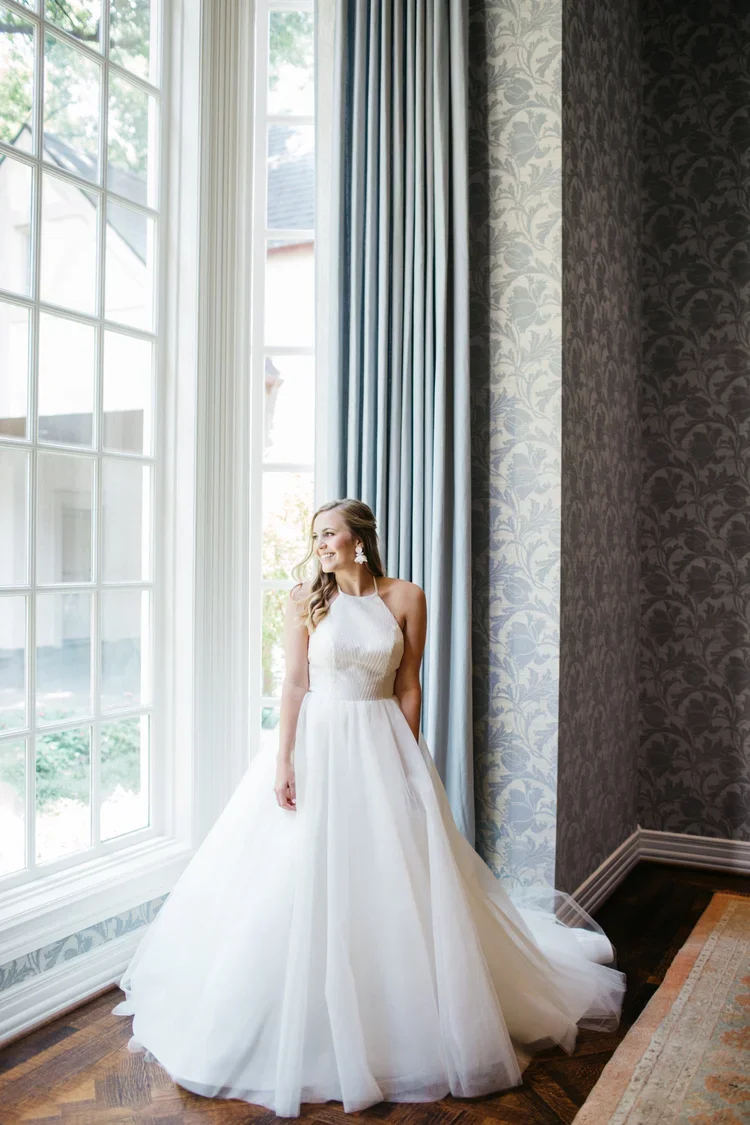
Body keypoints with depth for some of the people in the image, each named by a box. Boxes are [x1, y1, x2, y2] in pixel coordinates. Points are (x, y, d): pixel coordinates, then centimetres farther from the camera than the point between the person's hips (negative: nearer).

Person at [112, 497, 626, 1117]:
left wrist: (409, 762, -1)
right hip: (316, 745, 0)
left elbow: (408, 686, 1)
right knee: (307, 886, 4)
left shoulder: (405, 597, -1)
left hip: (382, 747, 1)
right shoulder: (305, 599, -2)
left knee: (395, 889, 6)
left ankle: (398, 1028, 27)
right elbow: (295, 683, -4)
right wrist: (284, 759, -10)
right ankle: (308, 1031, 23)